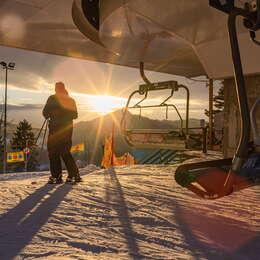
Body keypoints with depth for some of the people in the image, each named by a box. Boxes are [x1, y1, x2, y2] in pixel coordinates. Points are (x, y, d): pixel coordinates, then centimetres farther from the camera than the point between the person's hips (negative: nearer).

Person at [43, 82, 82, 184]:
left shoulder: (52, 99, -4)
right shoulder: (71, 100, 9)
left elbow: (45, 112, -5)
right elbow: (75, 115, 13)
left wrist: (49, 116, 16)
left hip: (55, 128, -5)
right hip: (67, 128, 5)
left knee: (53, 152, 2)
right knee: (66, 152, 13)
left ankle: (56, 176, -6)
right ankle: (74, 174, 7)